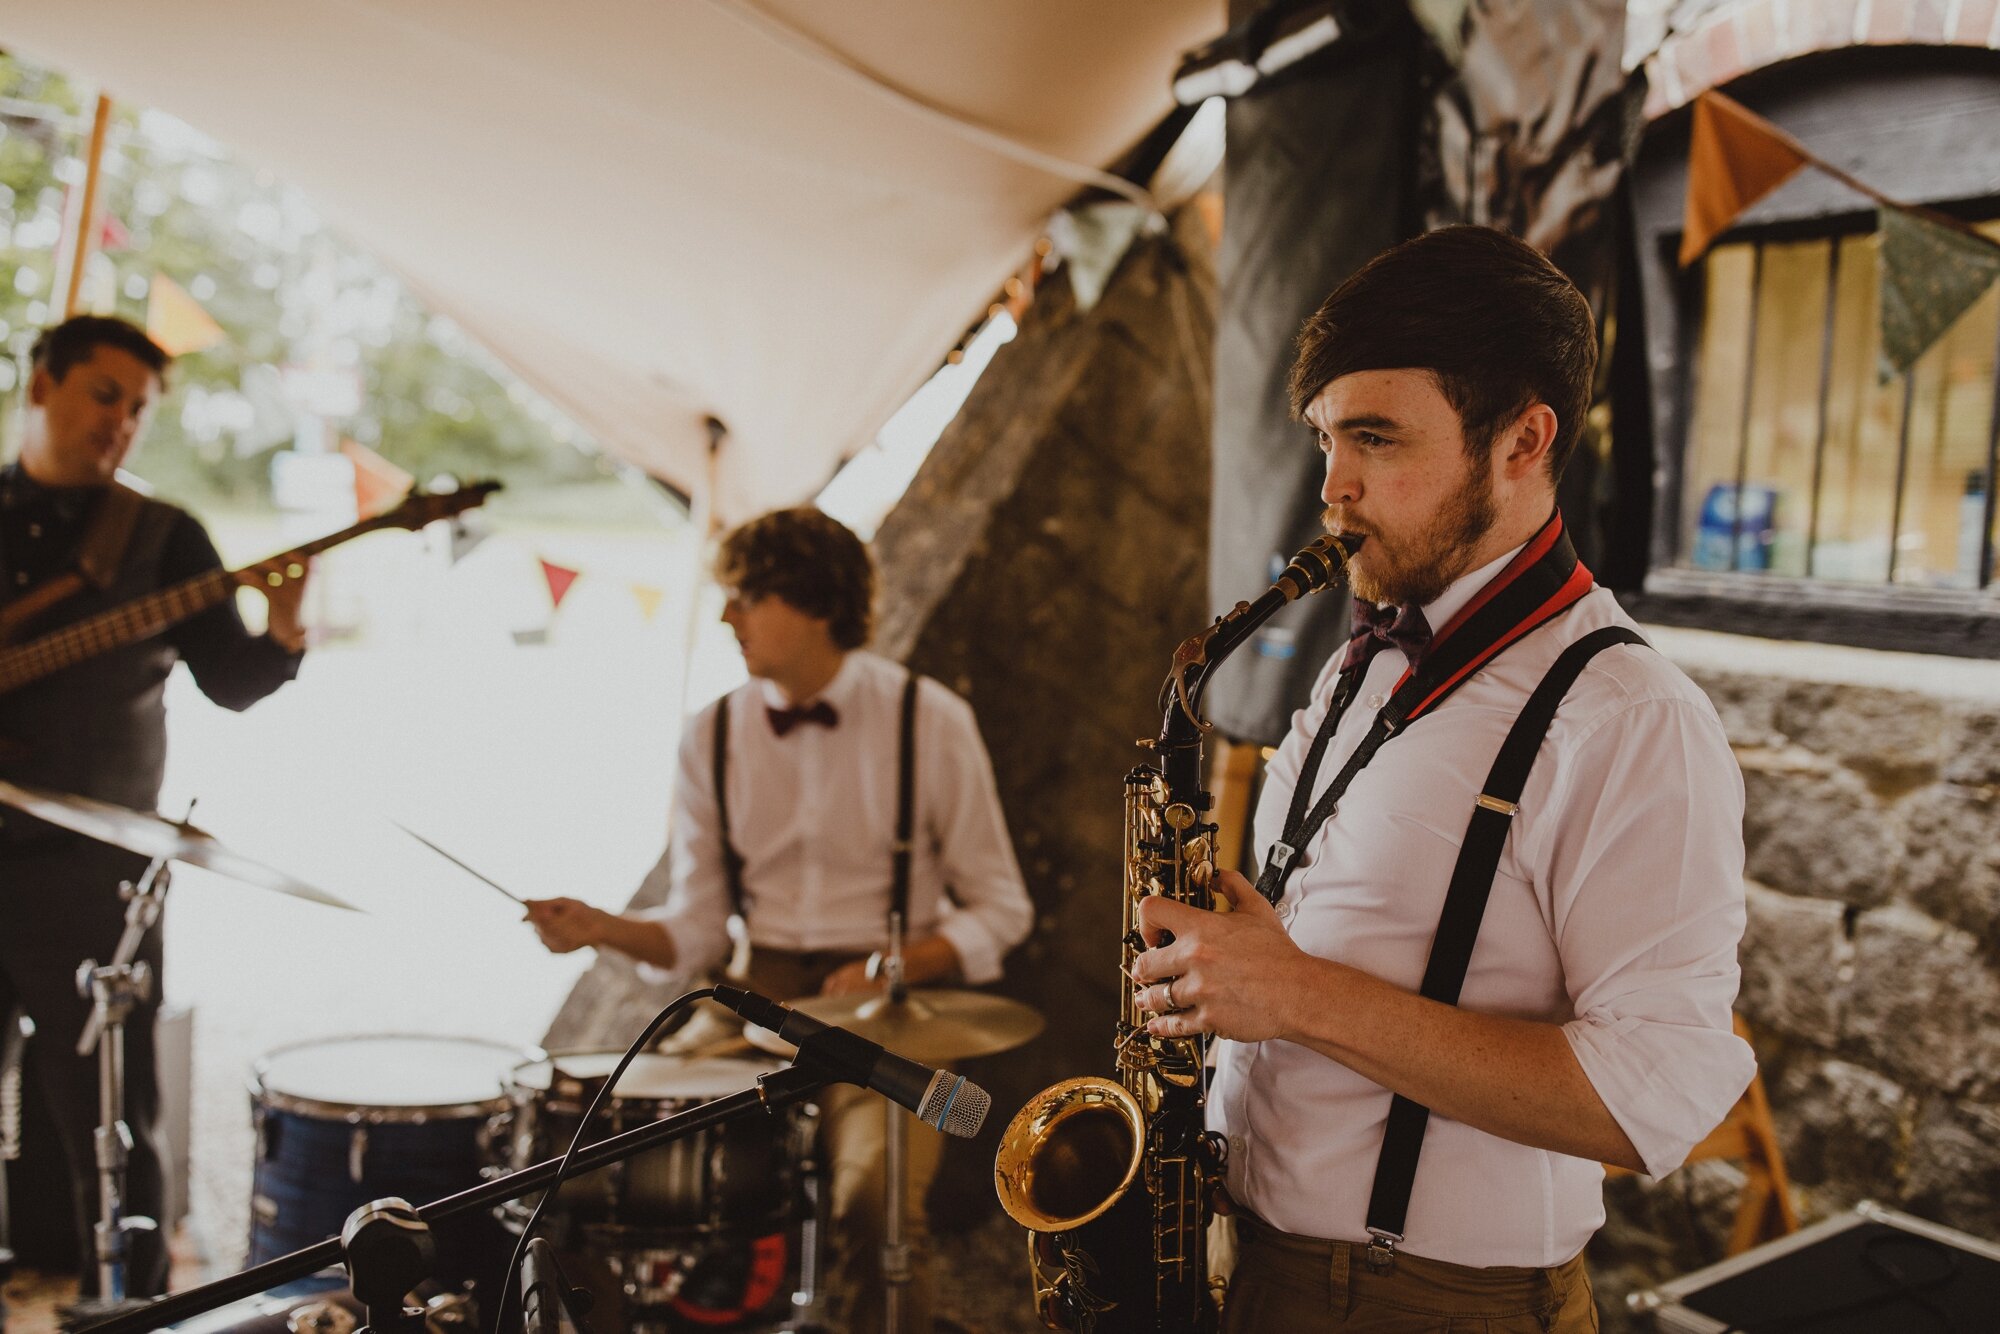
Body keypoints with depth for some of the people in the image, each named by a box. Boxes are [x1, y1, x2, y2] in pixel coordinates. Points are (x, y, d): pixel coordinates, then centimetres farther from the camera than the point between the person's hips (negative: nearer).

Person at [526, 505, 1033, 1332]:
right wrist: (603, 927, -13)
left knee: (872, 1197, -28)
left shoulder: (928, 721, -5)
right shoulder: (713, 737, 4)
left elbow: (998, 910, -1)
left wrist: (892, 968, -16)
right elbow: (696, 931, 5)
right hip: (755, 993, 3)